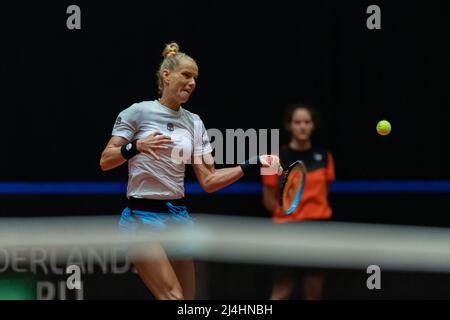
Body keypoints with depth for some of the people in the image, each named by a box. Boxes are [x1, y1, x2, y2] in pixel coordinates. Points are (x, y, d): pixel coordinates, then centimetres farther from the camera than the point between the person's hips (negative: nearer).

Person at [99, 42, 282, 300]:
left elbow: (209, 180, 5)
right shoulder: (138, 112, -4)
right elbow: (105, 161, -6)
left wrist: (254, 164, -5)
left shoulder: (194, 122, 10)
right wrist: (136, 147, -24)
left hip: (179, 217, 6)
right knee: (174, 297, -19)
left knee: (187, 298, 4)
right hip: (143, 217, -6)